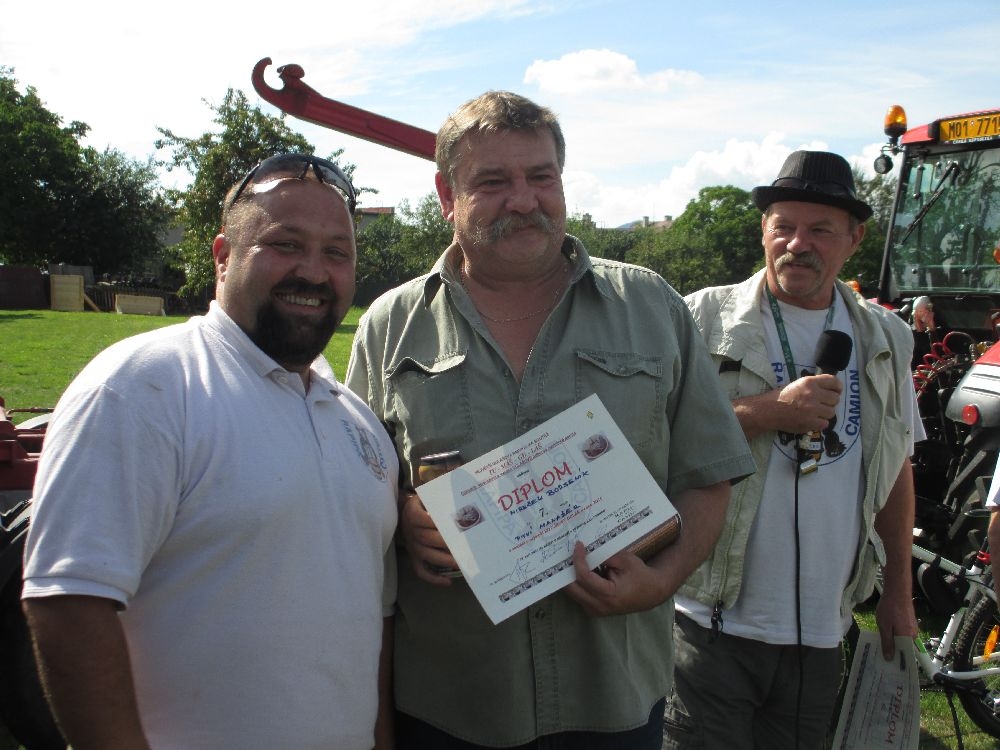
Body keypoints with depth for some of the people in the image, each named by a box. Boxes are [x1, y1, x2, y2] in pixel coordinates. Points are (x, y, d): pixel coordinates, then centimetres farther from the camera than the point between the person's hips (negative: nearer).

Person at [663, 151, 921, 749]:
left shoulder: (885, 339, 10)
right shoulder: (706, 317, -5)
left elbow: (897, 468, 16)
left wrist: (899, 593, 16)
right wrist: (770, 411, -21)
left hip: (823, 632, 5)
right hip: (716, 626, -4)